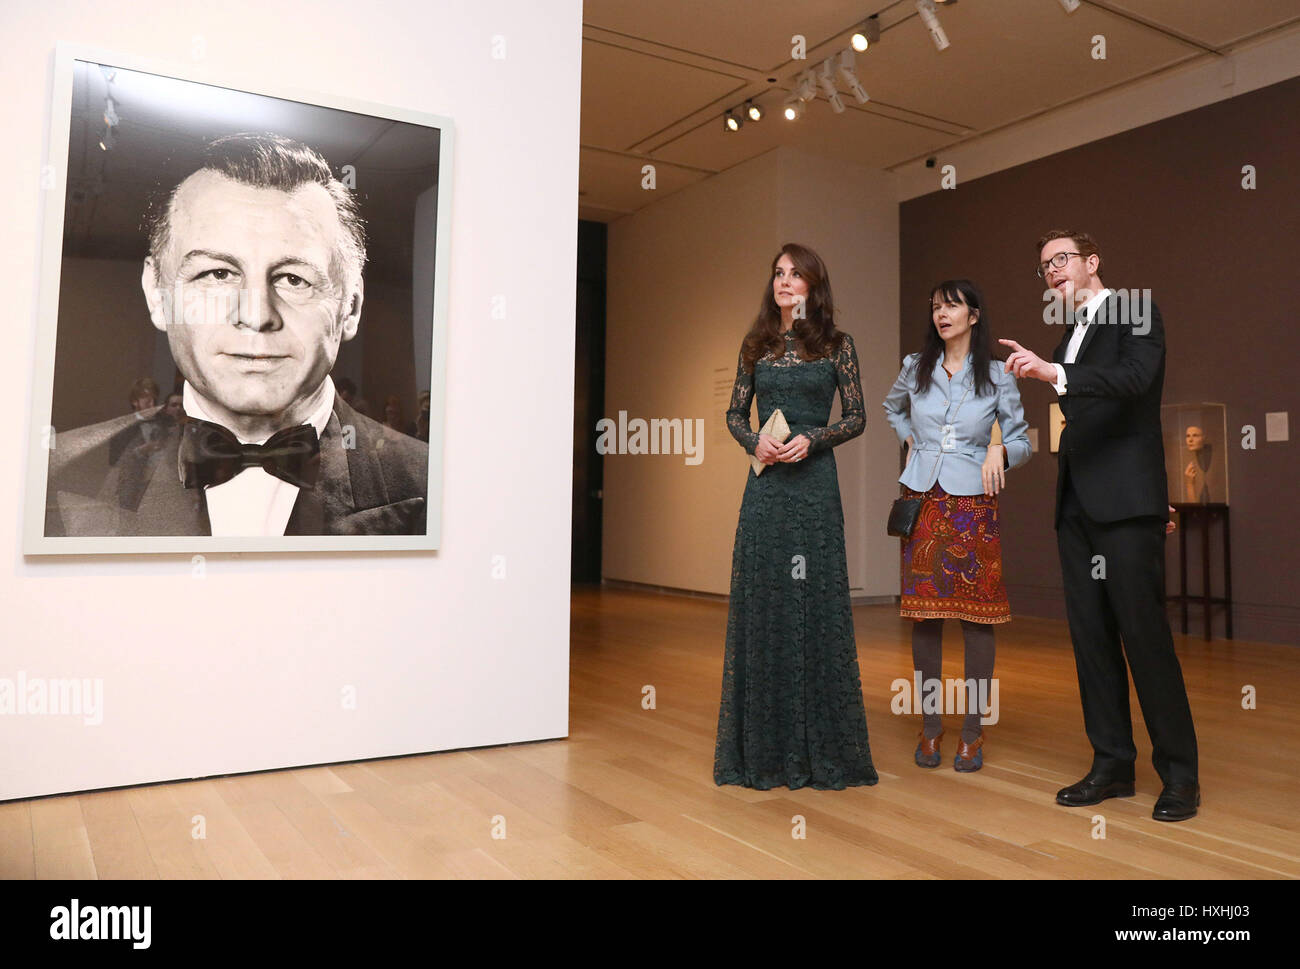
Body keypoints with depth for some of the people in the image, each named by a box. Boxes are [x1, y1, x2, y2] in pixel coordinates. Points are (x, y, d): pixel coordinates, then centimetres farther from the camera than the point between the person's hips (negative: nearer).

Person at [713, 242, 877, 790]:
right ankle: (763, 746, 15)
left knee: (816, 599, -1)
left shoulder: (836, 346, 4)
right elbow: (735, 412, 13)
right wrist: (755, 442, -7)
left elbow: (856, 417, 4)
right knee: (761, 601, 3)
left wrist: (812, 439, -12)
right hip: (765, 484, 2)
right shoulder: (756, 345, 11)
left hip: (814, 482, -2)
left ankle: (819, 747, 12)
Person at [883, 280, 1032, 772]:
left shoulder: (997, 375, 2)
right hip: (923, 502, 2)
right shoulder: (915, 368, 7)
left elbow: (1022, 439, 7)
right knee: (924, 611, 2)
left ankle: (973, 731, 9)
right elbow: (892, 408, 29)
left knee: (977, 612, -2)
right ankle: (930, 724, 15)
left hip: (973, 504, -1)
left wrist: (1000, 450, -14)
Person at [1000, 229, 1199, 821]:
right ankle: (1113, 765, 14)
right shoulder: (1070, 337, 22)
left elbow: (1135, 377, -18)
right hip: (1077, 505, 7)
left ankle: (1179, 774, 5)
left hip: (1126, 503, -7)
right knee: (1091, 635, 6)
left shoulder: (1136, 312, 1)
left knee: (1144, 631, -7)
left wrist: (1054, 372, -28)